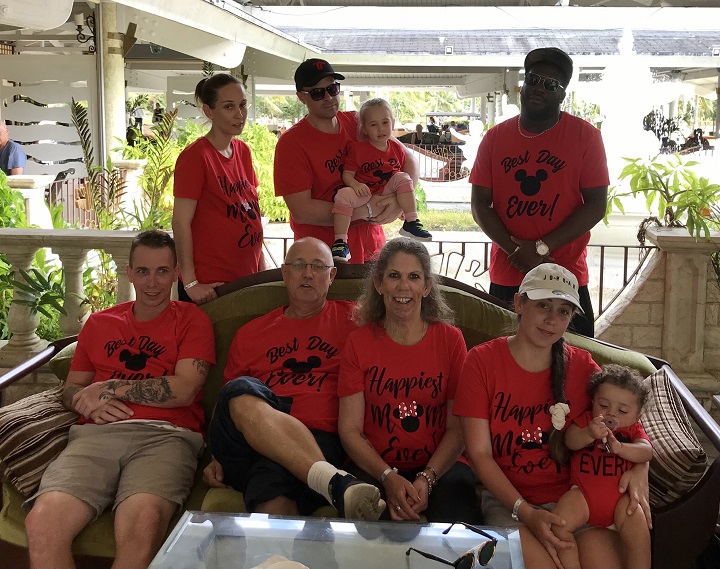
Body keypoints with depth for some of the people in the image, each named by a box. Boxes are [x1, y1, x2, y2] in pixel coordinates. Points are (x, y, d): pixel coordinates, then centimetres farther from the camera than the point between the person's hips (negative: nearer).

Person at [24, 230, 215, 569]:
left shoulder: (192, 320, 14)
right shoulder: (99, 323, 27)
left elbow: (184, 390, 1)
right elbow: (71, 390, 27)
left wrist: (106, 388, 2)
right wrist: (90, 403, 2)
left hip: (166, 435, -3)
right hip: (98, 433, 3)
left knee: (142, 524, -37)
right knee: (41, 522, -28)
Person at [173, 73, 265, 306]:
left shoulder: (243, 151, 8)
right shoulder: (195, 156, -13)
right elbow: (181, 222, -15)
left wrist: (262, 268, 10)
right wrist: (190, 283, -18)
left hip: (247, 278, 7)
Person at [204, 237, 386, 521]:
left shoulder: (352, 319, 19)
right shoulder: (250, 333, 25)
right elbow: (230, 400, 27)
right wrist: (217, 458, 12)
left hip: (318, 442, -4)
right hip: (248, 441, 4)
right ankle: (335, 482, -46)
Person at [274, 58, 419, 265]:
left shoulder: (358, 122, 1)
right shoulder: (291, 143, -13)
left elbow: (408, 159, 4)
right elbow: (301, 212, -20)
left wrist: (401, 199, -16)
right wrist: (367, 210, -20)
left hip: (371, 248, 4)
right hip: (322, 256, -4)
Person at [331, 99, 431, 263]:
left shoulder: (396, 148, 7)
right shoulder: (357, 148, -3)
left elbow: (402, 171, 15)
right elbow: (347, 174, -4)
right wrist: (356, 185, -27)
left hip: (387, 193, 3)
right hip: (363, 193, -3)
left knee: (404, 178, -20)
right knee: (343, 195, -31)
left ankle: (411, 223, -15)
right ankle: (340, 242, -31)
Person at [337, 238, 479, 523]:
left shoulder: (450, 339, 4)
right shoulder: (358, 342, 4)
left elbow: (458, 428, 0)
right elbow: (349, 429, -1)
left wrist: (427, 478, -16)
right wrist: (388, 477, -17)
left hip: (439, 465, 1)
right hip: (375, 466, 0)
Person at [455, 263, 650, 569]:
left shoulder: (581, 366, 3)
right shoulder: (482, 360, -6)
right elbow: (479, 453, -8)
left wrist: (640, 469, -13)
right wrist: (526, 513, -18)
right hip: (507, 499, -2)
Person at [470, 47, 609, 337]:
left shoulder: (585, 135, -2)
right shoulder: (495, 137, 5)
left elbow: (596, 204, -6)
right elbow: (480, 204, 3)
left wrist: (542, 248, -14)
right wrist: (515, 250, -12)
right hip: (506, 278, 2)